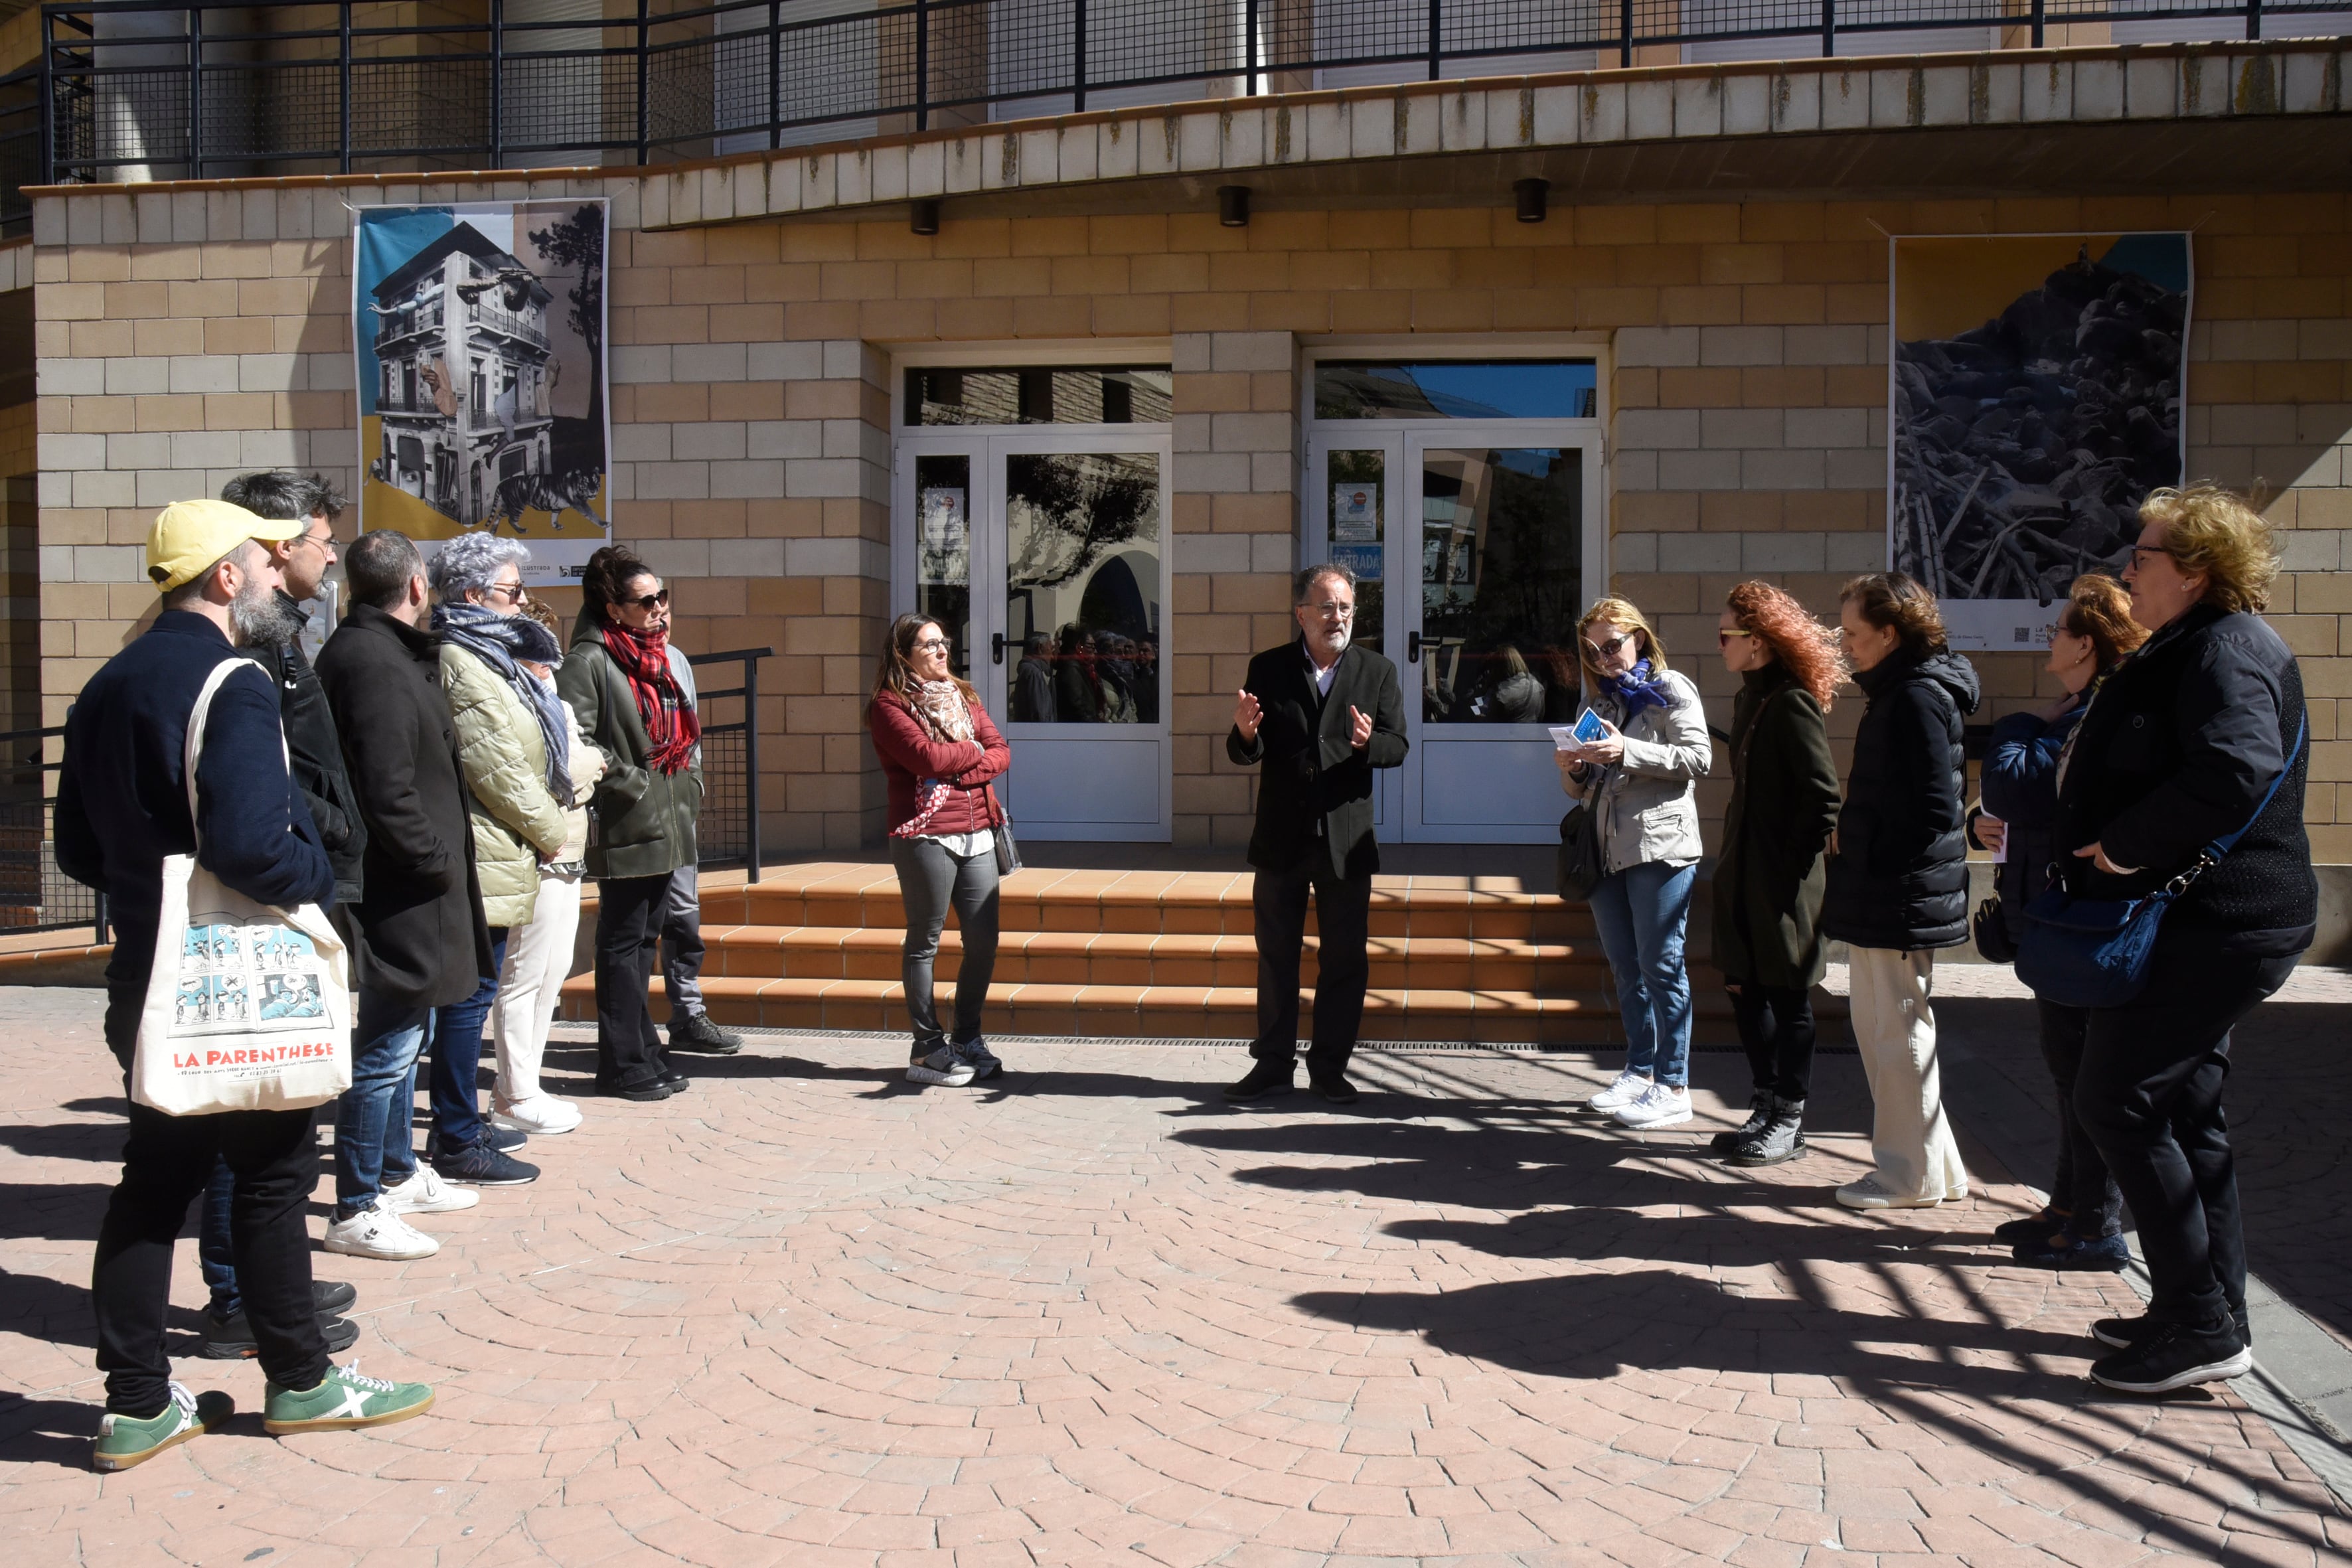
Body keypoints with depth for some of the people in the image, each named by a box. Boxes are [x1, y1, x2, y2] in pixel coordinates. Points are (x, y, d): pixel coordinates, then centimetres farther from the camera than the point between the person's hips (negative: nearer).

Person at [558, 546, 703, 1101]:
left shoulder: (657, 657, 17)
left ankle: (644, 1052, 22)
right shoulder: (589, 661, -10)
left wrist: (689, 784, 13)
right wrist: (631, 784, -18)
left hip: (664, 825, 8)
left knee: (644, 940, 14)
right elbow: (576, 740, -20)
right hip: (626, 827, -8)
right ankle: (623, 1064, 6)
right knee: (623, 943, -1)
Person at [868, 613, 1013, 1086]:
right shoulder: (889, 705, -3)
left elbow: (1000, 753, 10)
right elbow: (927, 757, -16)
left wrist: (967, 769, -9)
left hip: (977, 834, 6)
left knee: (983, 941, 5)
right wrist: (973, 750, 0)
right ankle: (927, 1049, 8)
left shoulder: (964, 696, 18)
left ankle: (967, 1038, 20)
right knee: (924, 943, 1)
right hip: (925, 837, -6)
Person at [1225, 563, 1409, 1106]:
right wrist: (1245, 734, -23)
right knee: (1276, 956, 8)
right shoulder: (1268, 669, 2)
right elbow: (1243, 755, 1)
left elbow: (1398, 747, -2)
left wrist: (1368, 743, -24)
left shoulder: (1378, 672, 3)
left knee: (1345, 960, 4)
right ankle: (1273, 1065, 18)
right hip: (1280, 838, 0)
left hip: (1346, 840, 0)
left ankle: (1330, 1067, 16)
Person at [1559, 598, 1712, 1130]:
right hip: (1606, 847, 7)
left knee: (1660, 965, -5)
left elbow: (1698, 759, -12)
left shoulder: (1671, 689, 0)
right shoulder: (1599, 699, 18)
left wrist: (1627, 752, -20)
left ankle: (1673, 1086, 0)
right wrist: (1573, 767, -2)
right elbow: (1582, 788, 21)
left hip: (1659, 844, -7)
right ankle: (1640, 1071, 21)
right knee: (1624, 967, 12)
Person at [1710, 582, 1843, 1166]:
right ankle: (1765, 1112, 24)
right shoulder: (1750, 700, 13)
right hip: (1745, 876, 9)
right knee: (1745, 989, 12)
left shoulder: (1793, 704, -15)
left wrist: (1793, 862, -16)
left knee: (1786, 998, 2)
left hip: (1783, 882, -9)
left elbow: (1823, 795, -19)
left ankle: (1789, 1124, 13)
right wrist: (1733, 859, 12)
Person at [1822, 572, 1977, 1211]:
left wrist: (1870, 856, -13)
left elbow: (1934, 811, -20)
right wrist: (1852, 836, 8)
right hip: (1879, 897, 10)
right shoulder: (1896, 693, 15)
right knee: (1878, 1026, 16)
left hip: (1901, 897, -10)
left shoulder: (1917, 698, -16)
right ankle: (1930, 1164, 26)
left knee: (1900, 1031, 0)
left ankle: (1914, 1175, 11)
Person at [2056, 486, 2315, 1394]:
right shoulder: (2187, 650, 18)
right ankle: (2212, 1313, 22)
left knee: (2115, 1101, -9)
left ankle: (2201, 1325, -3)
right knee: (2184, 1113, 14)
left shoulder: (2227, 651, -16)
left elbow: (2234, 773, -33)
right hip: (2200, 924, 11)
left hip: (2211, 926, -11)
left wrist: (2128, 845, -25)